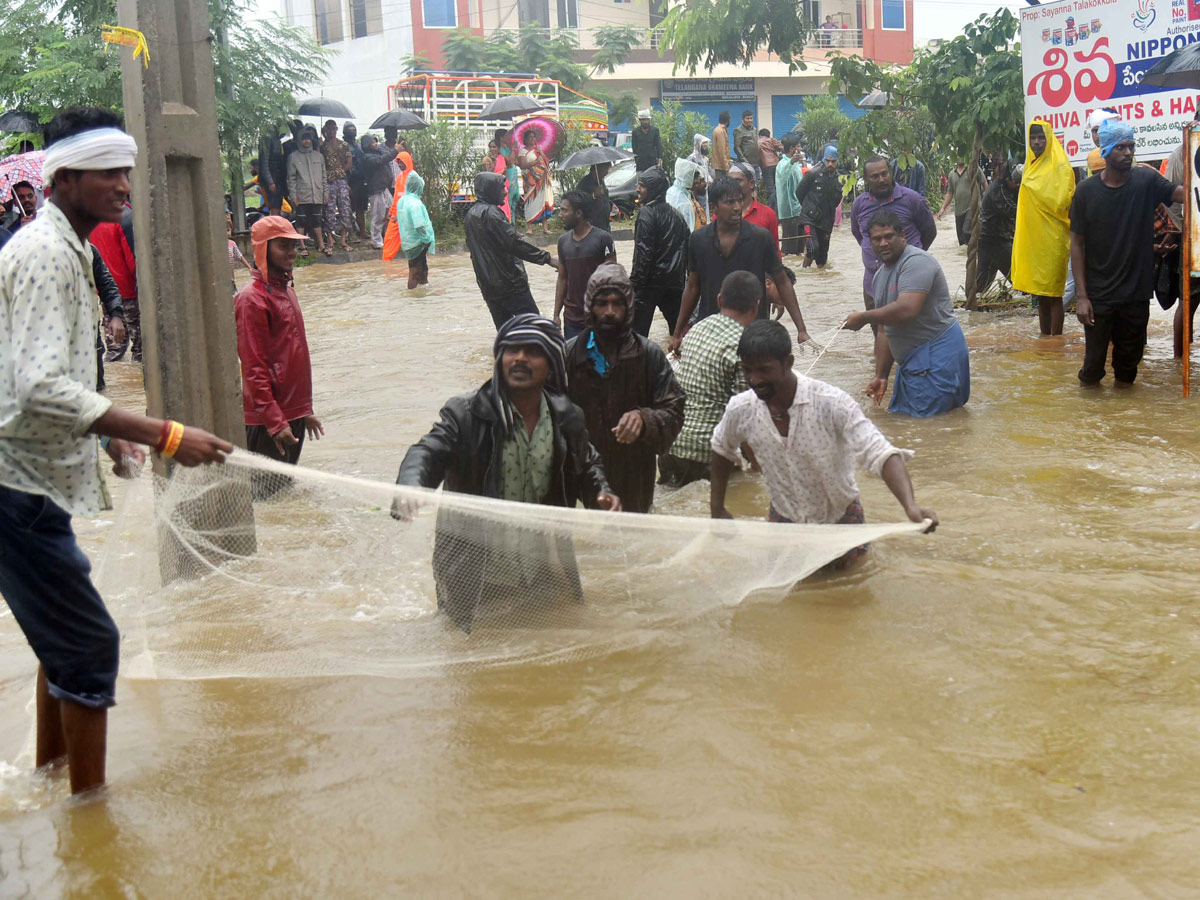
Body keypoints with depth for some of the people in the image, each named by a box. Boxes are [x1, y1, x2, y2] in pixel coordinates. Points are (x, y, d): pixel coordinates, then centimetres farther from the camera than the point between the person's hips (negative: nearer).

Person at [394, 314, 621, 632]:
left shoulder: (568, 419, 1)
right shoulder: (465, 414, -13)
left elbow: (585, 466, 17)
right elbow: (428, 451, -25)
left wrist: (600, 492, -5)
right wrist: (411, 485, -48)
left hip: (544, 570, 4)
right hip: (475, 572, -4)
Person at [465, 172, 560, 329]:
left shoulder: (470, 214, 13)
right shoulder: (490, 212, -15)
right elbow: (514, 243, -21)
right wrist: (546, 258, -19)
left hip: (487, 285, 9)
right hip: (509, 283, -9)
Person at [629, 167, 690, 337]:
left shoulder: (646, 213, -10)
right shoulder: (675, 214, 14)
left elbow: (643, 254, -16)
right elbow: (686, 248, 16)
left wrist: (634, 283, -15)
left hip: (651, 280, -7)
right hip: (675, 282, 7)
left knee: (638, 330, -6)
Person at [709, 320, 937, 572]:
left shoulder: (832, 403, -31)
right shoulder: (740, 409, -19)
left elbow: (881, 455, -37)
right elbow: (722, 449, 4)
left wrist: (910, 506, -54)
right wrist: (717, 509, 8)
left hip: (839, 515, -3)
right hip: (784, 517, 3)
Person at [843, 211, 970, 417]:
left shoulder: (916, 261, -15)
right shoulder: (880, 275, 16)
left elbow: (906, 310, -30)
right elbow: (885, 330, 19)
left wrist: (863, 318, -16)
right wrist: (881, 376, 15)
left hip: (938, 354, -11)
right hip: (912, 360, 11)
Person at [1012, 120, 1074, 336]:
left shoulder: (1060, 167, -7)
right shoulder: (1032, 166, 16)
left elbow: (1063, 203, -17)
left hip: (1052, 240, -7)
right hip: (1032, 238, 8)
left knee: (1052, 294, -5)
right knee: (1040, 295, 12)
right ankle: (1044, 341, 20)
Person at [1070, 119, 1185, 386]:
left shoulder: (1146, 181, -1)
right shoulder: (1086, 191, -4)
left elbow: (1181, 193, -16)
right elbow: (1077, 244, -3)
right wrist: (1081, 295, -8)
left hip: (1137, 293, 1)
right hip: (1099, 295, -1)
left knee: (1129, 363, 9)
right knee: (1094, 361, 4)